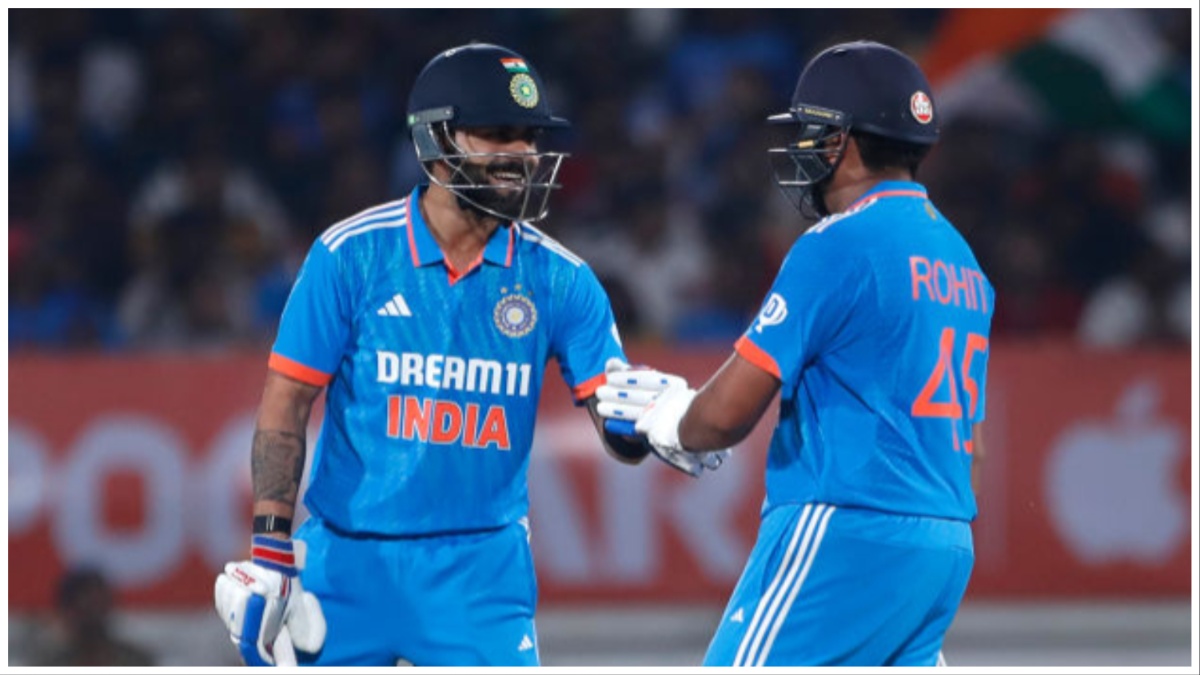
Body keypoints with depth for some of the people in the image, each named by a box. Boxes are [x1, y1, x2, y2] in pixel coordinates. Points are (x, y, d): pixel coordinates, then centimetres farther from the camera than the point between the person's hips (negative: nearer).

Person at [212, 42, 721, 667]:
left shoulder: (558, 278, -2)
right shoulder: (349, 255, -7)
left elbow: (618, 429, -3)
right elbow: (285, 406, -4)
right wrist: (269, 554, -9)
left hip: (483, 568, 1)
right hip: (349, 562, -1)